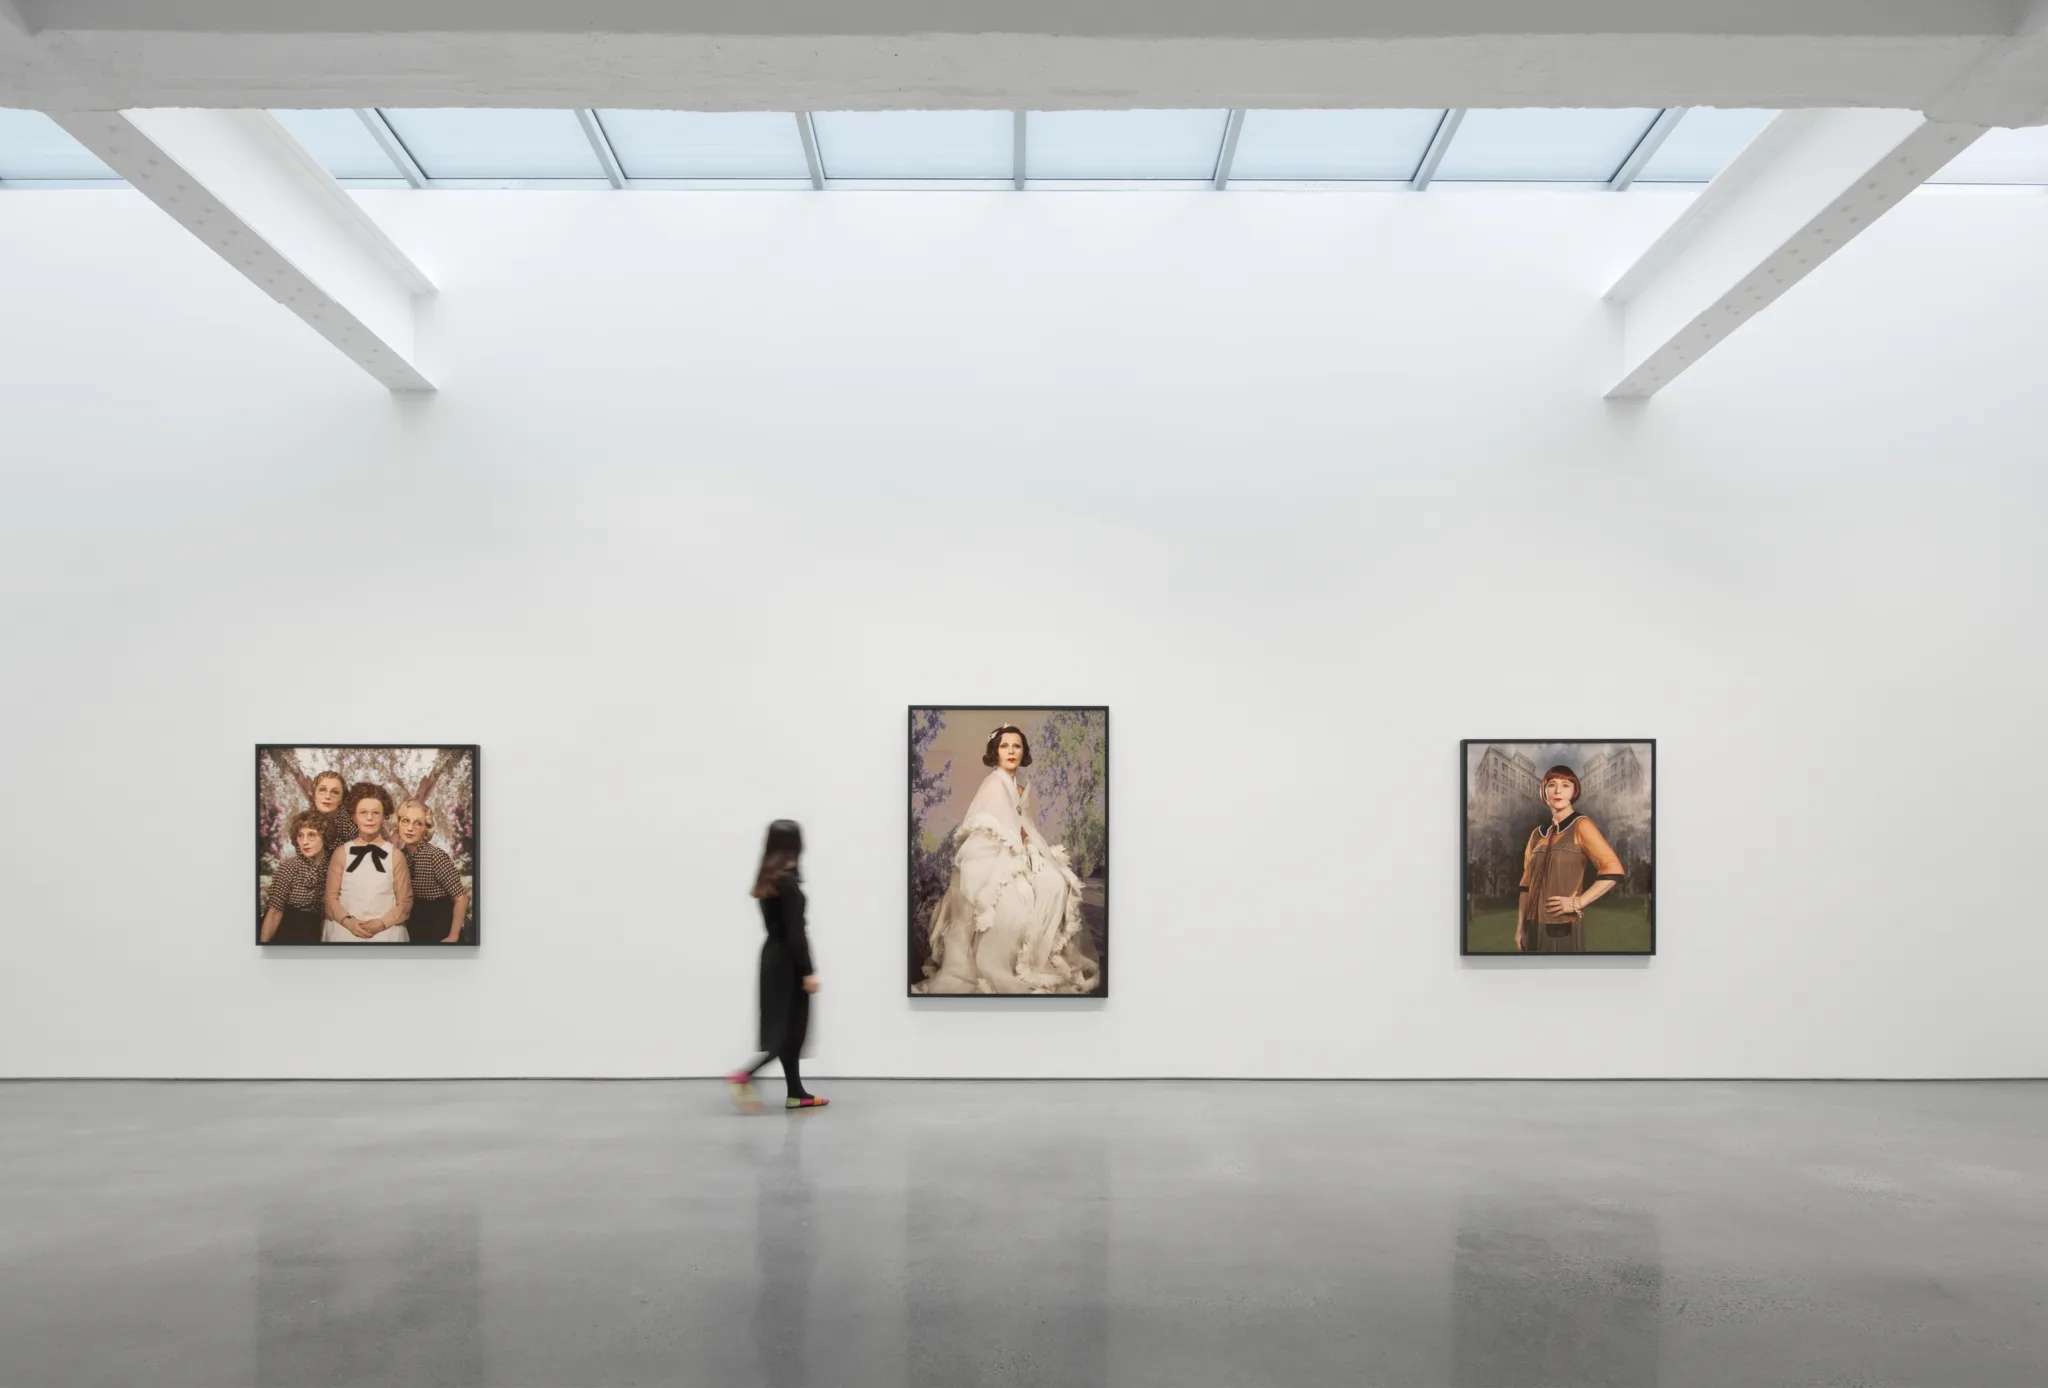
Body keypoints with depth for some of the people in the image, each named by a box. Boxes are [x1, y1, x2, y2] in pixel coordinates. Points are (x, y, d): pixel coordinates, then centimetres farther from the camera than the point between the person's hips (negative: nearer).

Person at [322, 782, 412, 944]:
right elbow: (331, 897, 4)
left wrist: (382, 923, -13)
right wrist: (347, 921, -11)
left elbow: (405, 901, 1)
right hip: (344, 931, 1)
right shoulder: (341, 853, 3)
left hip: (386, 933, -1)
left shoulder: (395, 855, -1)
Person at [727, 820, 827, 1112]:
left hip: (773, 956, 9)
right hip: (787, 961, -9)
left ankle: (796, 1093, 16)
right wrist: (808, 971, -18)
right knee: (790, 1029, -2)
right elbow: (794, 931, -20)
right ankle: (744, 1075, -11)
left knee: (785, 1027, 11)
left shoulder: (768, 879, 8)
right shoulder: (787, 881, -17)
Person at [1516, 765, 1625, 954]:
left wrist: (1578, 903, -15)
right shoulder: (1537, 834, 12)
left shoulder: (1581, 826, -4)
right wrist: (1520, 926, 7)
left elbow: (1613, 870, -14)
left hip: (1564, 927, -5)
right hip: (1534, 927, 5)